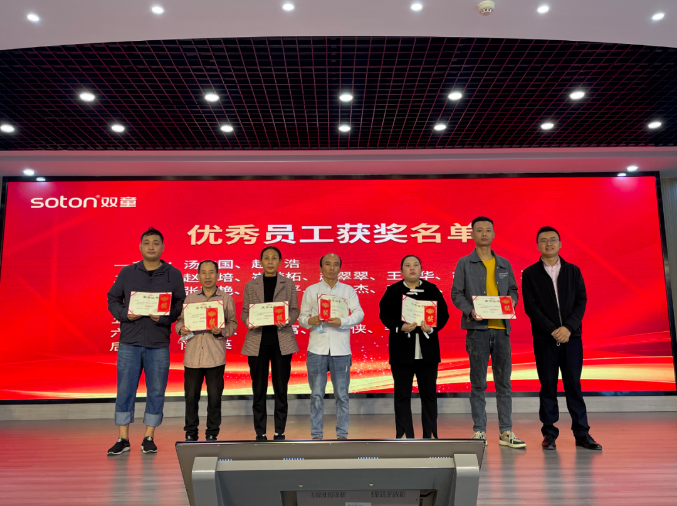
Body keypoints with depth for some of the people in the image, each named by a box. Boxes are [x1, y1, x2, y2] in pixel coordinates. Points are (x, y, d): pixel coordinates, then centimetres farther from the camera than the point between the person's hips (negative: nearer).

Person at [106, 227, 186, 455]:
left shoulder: (174, 274, 4)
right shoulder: (127, 273, 8)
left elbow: (181, 304, 2)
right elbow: (112, 299, 11)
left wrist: (164, 317, -15)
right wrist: (124, 314, -7)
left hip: (158, 344, 0)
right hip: (129, 342, 1)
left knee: (156, 391, 4)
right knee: (125, 389, 3)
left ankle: (149, 438, 17)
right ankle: (123, 439, 14)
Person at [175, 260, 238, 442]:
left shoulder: (226, 298, 6)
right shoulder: (190, 298, 12)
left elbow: (232, 323, 3)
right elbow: (179, 320, 13)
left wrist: (221, 331, -16)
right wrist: (181, 329, -9)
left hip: (215, 356, -1)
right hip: (192, 355, 2)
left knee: (215, 397, 3)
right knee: (191, 396, 6)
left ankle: (212, 434, 17)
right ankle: (190, 434, 20)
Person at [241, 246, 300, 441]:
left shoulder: (288, 284, 7)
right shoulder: (251, 285, 9)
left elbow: (295, 310, 5)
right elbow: (244, 311, 9)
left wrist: (287, 320, -16)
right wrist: (248, 321, -13)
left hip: (281, 341, 0)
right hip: (257, 341, 1)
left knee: (281, 388, 3)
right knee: (258, 389, 4)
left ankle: (279, 432, 14)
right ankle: (260, 432, 15)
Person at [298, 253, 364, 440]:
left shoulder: (348, 290, 6)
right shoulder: (311, 290, 8)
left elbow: (359, 314, -4)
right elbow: (301, 317, 7)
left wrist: (341, 321, -22)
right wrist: (310, 321, -15)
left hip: (341, 350, 0)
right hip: (317, 349, 0)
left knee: (342, 395, 6)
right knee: (317, 394, 7)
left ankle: (342, 434, 18)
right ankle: (316, 435, 18)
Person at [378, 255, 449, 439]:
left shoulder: (432, 289, 7)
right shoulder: (392, 291, 3)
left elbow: (443, 314, 4)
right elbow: (384, 315, -3)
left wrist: (432, 327, -15)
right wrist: (400, 327, -19)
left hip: (428, 349, 2)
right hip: (402, 349, -1)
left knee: (429, 393, 8)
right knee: (402, 394, 3)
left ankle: (430, 435, 18)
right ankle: (404, 436, 12)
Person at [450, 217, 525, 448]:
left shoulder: (504, 264, 15)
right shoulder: (464, 264, 4)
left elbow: (513, 289, 18)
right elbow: (456, 293, 1)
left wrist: (512, 302, -5)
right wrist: (470, 310, -16)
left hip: (501, 327, 3)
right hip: (478, 328, -3)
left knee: (504, 382, 6)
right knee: (478, 383, 2)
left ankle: (506, 432, 14)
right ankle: (479, 432, 10)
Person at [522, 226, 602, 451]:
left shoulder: (573, 271, 10)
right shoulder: (530, 274, 3)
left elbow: (581, 301, 3)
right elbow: (530, 307, -4)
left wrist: (568, 327, -11)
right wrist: (552, 330, -13)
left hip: (571, 336, 2)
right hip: (544, 338, -1)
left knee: (573, 384, 4)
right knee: (548, 386, 3)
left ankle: (582, 433, 12)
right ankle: (549, 434, 10)